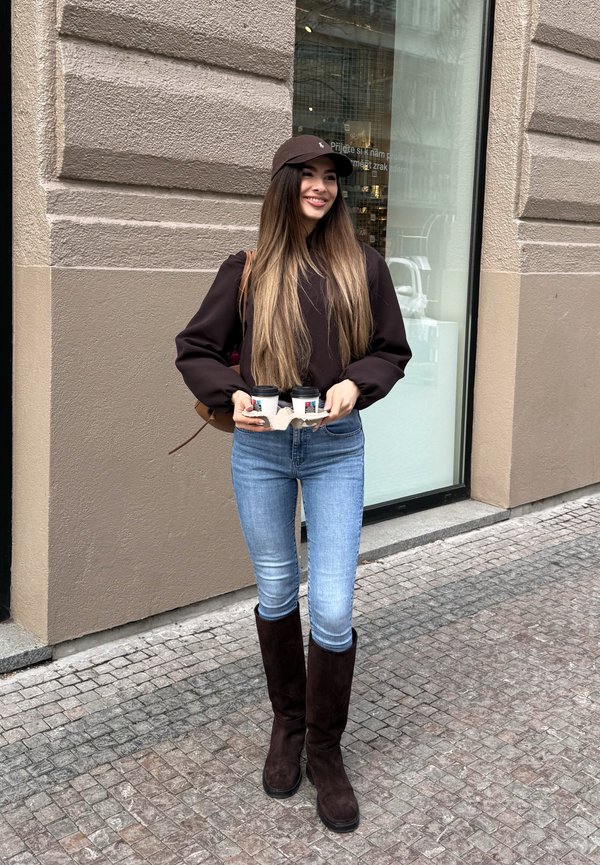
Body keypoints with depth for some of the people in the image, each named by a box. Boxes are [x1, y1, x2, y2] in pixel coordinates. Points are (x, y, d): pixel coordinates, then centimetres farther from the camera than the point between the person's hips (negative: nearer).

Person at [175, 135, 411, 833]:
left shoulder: (362, 266, 3)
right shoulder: (247, 270, 2)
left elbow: (392, 352, 8)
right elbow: (194, 349, 6)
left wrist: (355, 383, -12)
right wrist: (231, 395, -12)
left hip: (335, 448, 0)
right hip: (260, 446, 1)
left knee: (332, 611, -5)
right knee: (276, 594, 13)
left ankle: (325, 749, 18)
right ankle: (287, 723, 36)